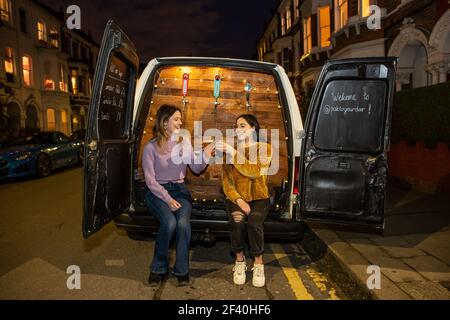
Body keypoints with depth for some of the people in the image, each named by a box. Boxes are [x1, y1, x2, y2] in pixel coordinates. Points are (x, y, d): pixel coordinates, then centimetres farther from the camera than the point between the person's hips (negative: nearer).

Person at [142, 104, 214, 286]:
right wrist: (168, 199, -18)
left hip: (179, 189, 3)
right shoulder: (151, 147, -5)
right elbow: (150, 179, -8)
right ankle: (159, 269, -7)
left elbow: (196, 169, 3)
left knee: (183, 223, -26)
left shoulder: (184, 143, 6)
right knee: (169, 222, -29)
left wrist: (206, 155, -16)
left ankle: (181, 270, -8)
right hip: (157, 191, -2)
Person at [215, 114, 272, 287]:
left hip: (259, 199, -1)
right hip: (236, 198, 1)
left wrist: (233, 153, -23)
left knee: (254, 222, -32)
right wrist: (238, 200, -19)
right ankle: (239, 260, -6)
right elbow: (227, 182, -2)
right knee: (237, 220, -31)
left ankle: (258, 264, -8)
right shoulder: (230, 151, 4)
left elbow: (255, 172, -19)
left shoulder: (264, 148, -1)